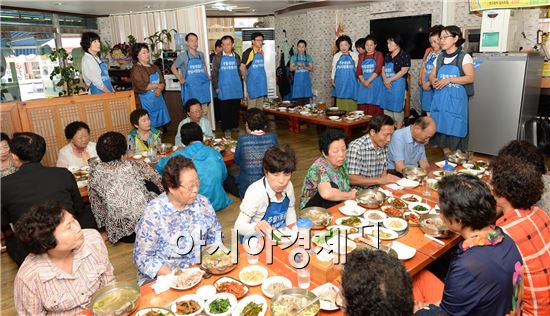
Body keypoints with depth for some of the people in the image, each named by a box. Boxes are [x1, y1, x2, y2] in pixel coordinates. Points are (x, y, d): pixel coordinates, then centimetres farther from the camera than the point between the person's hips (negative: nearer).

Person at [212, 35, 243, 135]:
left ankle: (234, 126, 21)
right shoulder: (217, 57, -1)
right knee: (225, 109, 2)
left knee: (236, 108, 7)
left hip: (236, 89, 3)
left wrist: (240, 85, 13)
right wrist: (216, 87, -5)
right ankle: (226, 128, 10)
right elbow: (214, 73, 0)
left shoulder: (236, 56, 8)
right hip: (224, 89, -3)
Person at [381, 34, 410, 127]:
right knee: (387, 106, 10)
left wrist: (389, 80, -14)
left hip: (398, 84, -7)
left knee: (397, 107, -4)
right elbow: (383, 69, 13)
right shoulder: (387, 56, 15)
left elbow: (404, 71, -13)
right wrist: (385, 80, -7)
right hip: (387, 84, 7)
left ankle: (398, 129, 6)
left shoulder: (404, 55, -6)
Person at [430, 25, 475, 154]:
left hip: (456, 99, -5)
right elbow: (432, 75, 16)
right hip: (440, 99, 5)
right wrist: (434, 81, -8)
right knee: (442, 127, 6)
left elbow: (470, 78, -12)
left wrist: (449, 80, -20)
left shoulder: (464, 57, -4)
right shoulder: (439, 57, 12)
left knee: (455, 129, -4)